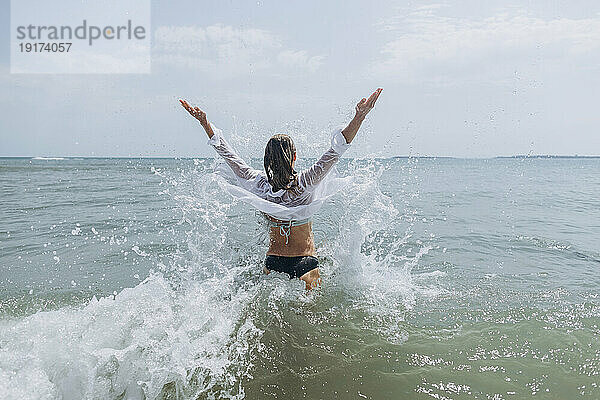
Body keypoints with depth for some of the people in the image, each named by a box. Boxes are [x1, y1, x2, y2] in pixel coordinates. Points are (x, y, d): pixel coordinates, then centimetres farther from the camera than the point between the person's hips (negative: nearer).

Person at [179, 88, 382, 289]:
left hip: (272, 262, 3)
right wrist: (358, 118, -29)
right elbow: (335, 151, -24)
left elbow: (227, 153, -6)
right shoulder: (305, 184, -20)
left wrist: (204, 122, -1)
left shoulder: (259, 184, -12)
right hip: (305, 263, -3)